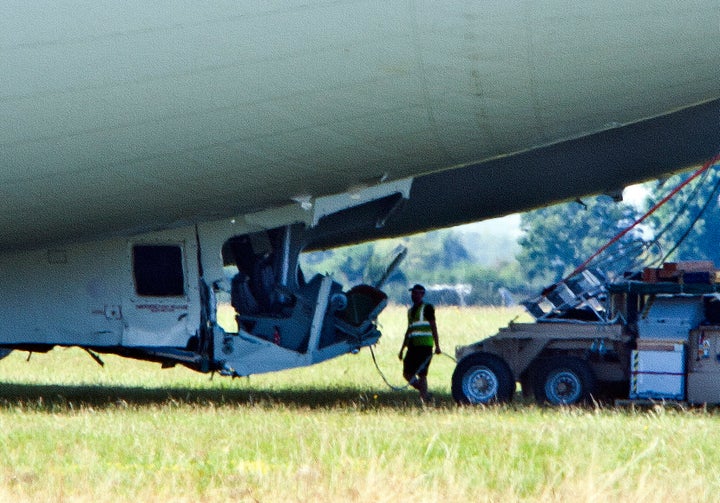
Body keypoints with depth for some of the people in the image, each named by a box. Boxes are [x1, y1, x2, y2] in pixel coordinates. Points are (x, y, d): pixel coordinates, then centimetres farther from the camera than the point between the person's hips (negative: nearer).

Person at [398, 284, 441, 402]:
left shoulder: (427, 308, 0)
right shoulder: (411, 310, 21)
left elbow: (433, 327, -4)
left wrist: (437, 346, -11)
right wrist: (402, 349, 25)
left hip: (424, 346, -8)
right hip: (412, 346, 8)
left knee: (421, 374, -12)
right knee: (407, 374, 4)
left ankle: (424, 399, -9)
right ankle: (424, 393, 10)